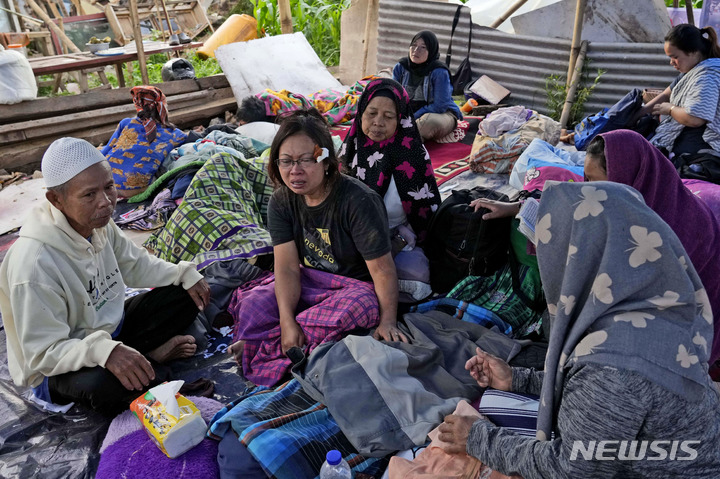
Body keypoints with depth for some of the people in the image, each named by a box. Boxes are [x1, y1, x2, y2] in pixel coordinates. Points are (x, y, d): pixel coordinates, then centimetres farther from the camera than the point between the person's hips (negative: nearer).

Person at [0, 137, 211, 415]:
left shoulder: (99, 225, -7)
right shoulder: (34, 263, -32)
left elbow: (136, 265, 10)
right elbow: (43, 353, -29)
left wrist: (184, 274, -3)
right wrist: (103, 351, -46)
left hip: (111, 327, 7)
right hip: (59, 369, -7)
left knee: (186, 297, 2)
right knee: (104, 386, -39)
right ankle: (152, 356, -7)